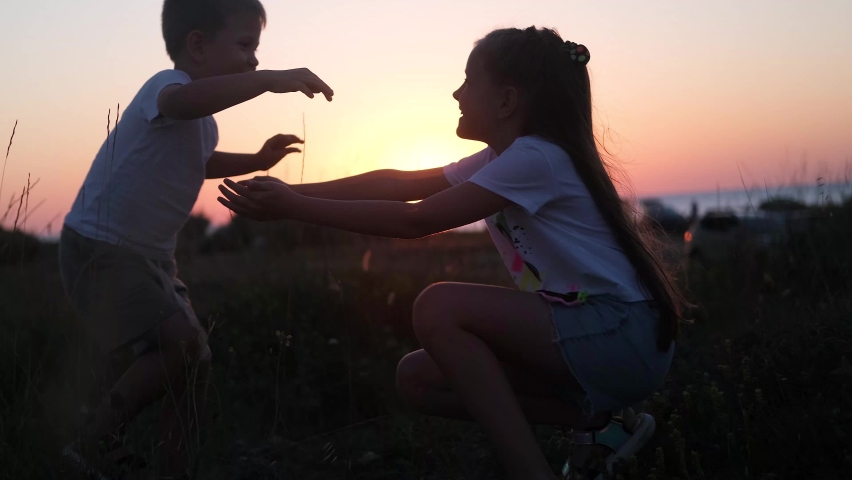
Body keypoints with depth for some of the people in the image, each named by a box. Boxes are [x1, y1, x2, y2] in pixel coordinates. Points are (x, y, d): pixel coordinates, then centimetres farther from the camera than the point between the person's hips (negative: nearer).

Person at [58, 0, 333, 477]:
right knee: (181, 342, -22)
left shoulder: (203, 121, 11)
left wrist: (257, 160, 22)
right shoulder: (167, 84, -19)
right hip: (100, 247, -10)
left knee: (193, 357, 7)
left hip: (152, 255, 10)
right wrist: (271, 80, -47)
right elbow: (184, 100, -47)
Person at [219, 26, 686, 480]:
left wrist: (296, 209, -16)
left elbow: (416, 221, -20)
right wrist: (294, 193, 1)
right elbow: (398, 183, 7)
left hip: (624, 337, -9)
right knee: (416, 378, 2)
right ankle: (600, 422, 4)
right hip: (582, 332, 9)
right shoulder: (500, 159, 10)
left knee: (439, 307, -22)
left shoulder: (535, 157, -19)